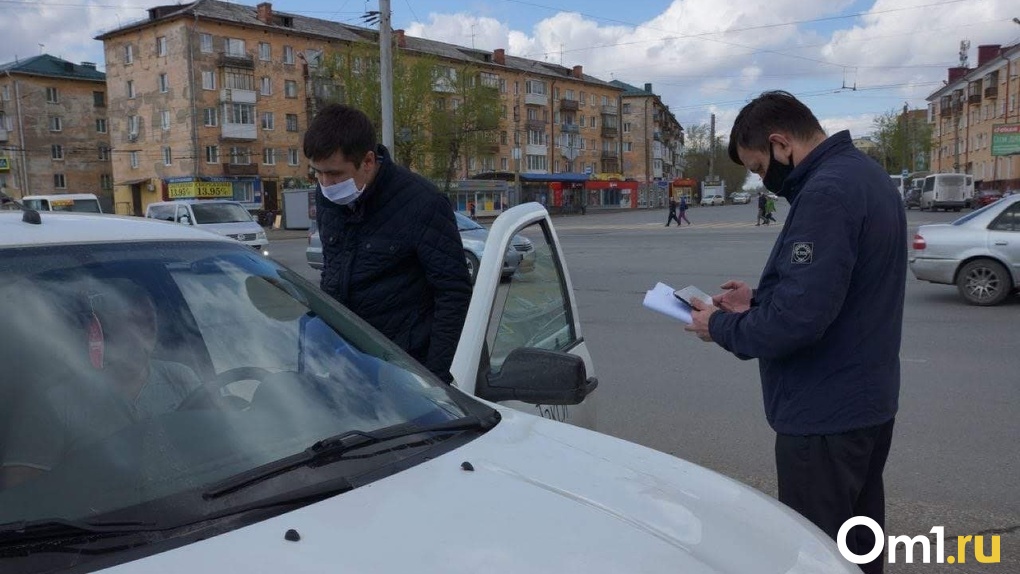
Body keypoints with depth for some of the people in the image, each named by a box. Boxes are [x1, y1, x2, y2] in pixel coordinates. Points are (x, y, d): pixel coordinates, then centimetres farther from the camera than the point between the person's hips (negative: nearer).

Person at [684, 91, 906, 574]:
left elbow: (798, 319, -29)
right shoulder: (862, 174, 11)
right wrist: (759, 300, 8)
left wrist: (723, 326, -13)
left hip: (825, 414, -10)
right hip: (867, 401, 10)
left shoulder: (826, 192, -23)